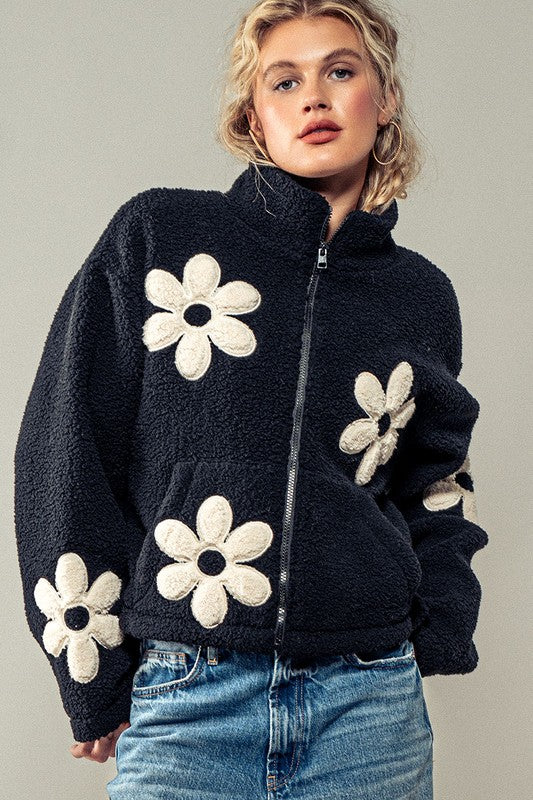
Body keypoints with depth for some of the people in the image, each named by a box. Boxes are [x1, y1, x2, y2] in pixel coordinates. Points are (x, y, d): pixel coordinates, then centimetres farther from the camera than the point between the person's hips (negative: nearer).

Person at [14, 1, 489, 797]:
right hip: (185, 700, -2)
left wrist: (440, 634, 7)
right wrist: (94, 684, 0)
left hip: (366, 702, 3)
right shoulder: (157, 234, -1)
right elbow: (67, 450, -1)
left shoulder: (420, 295, 8)